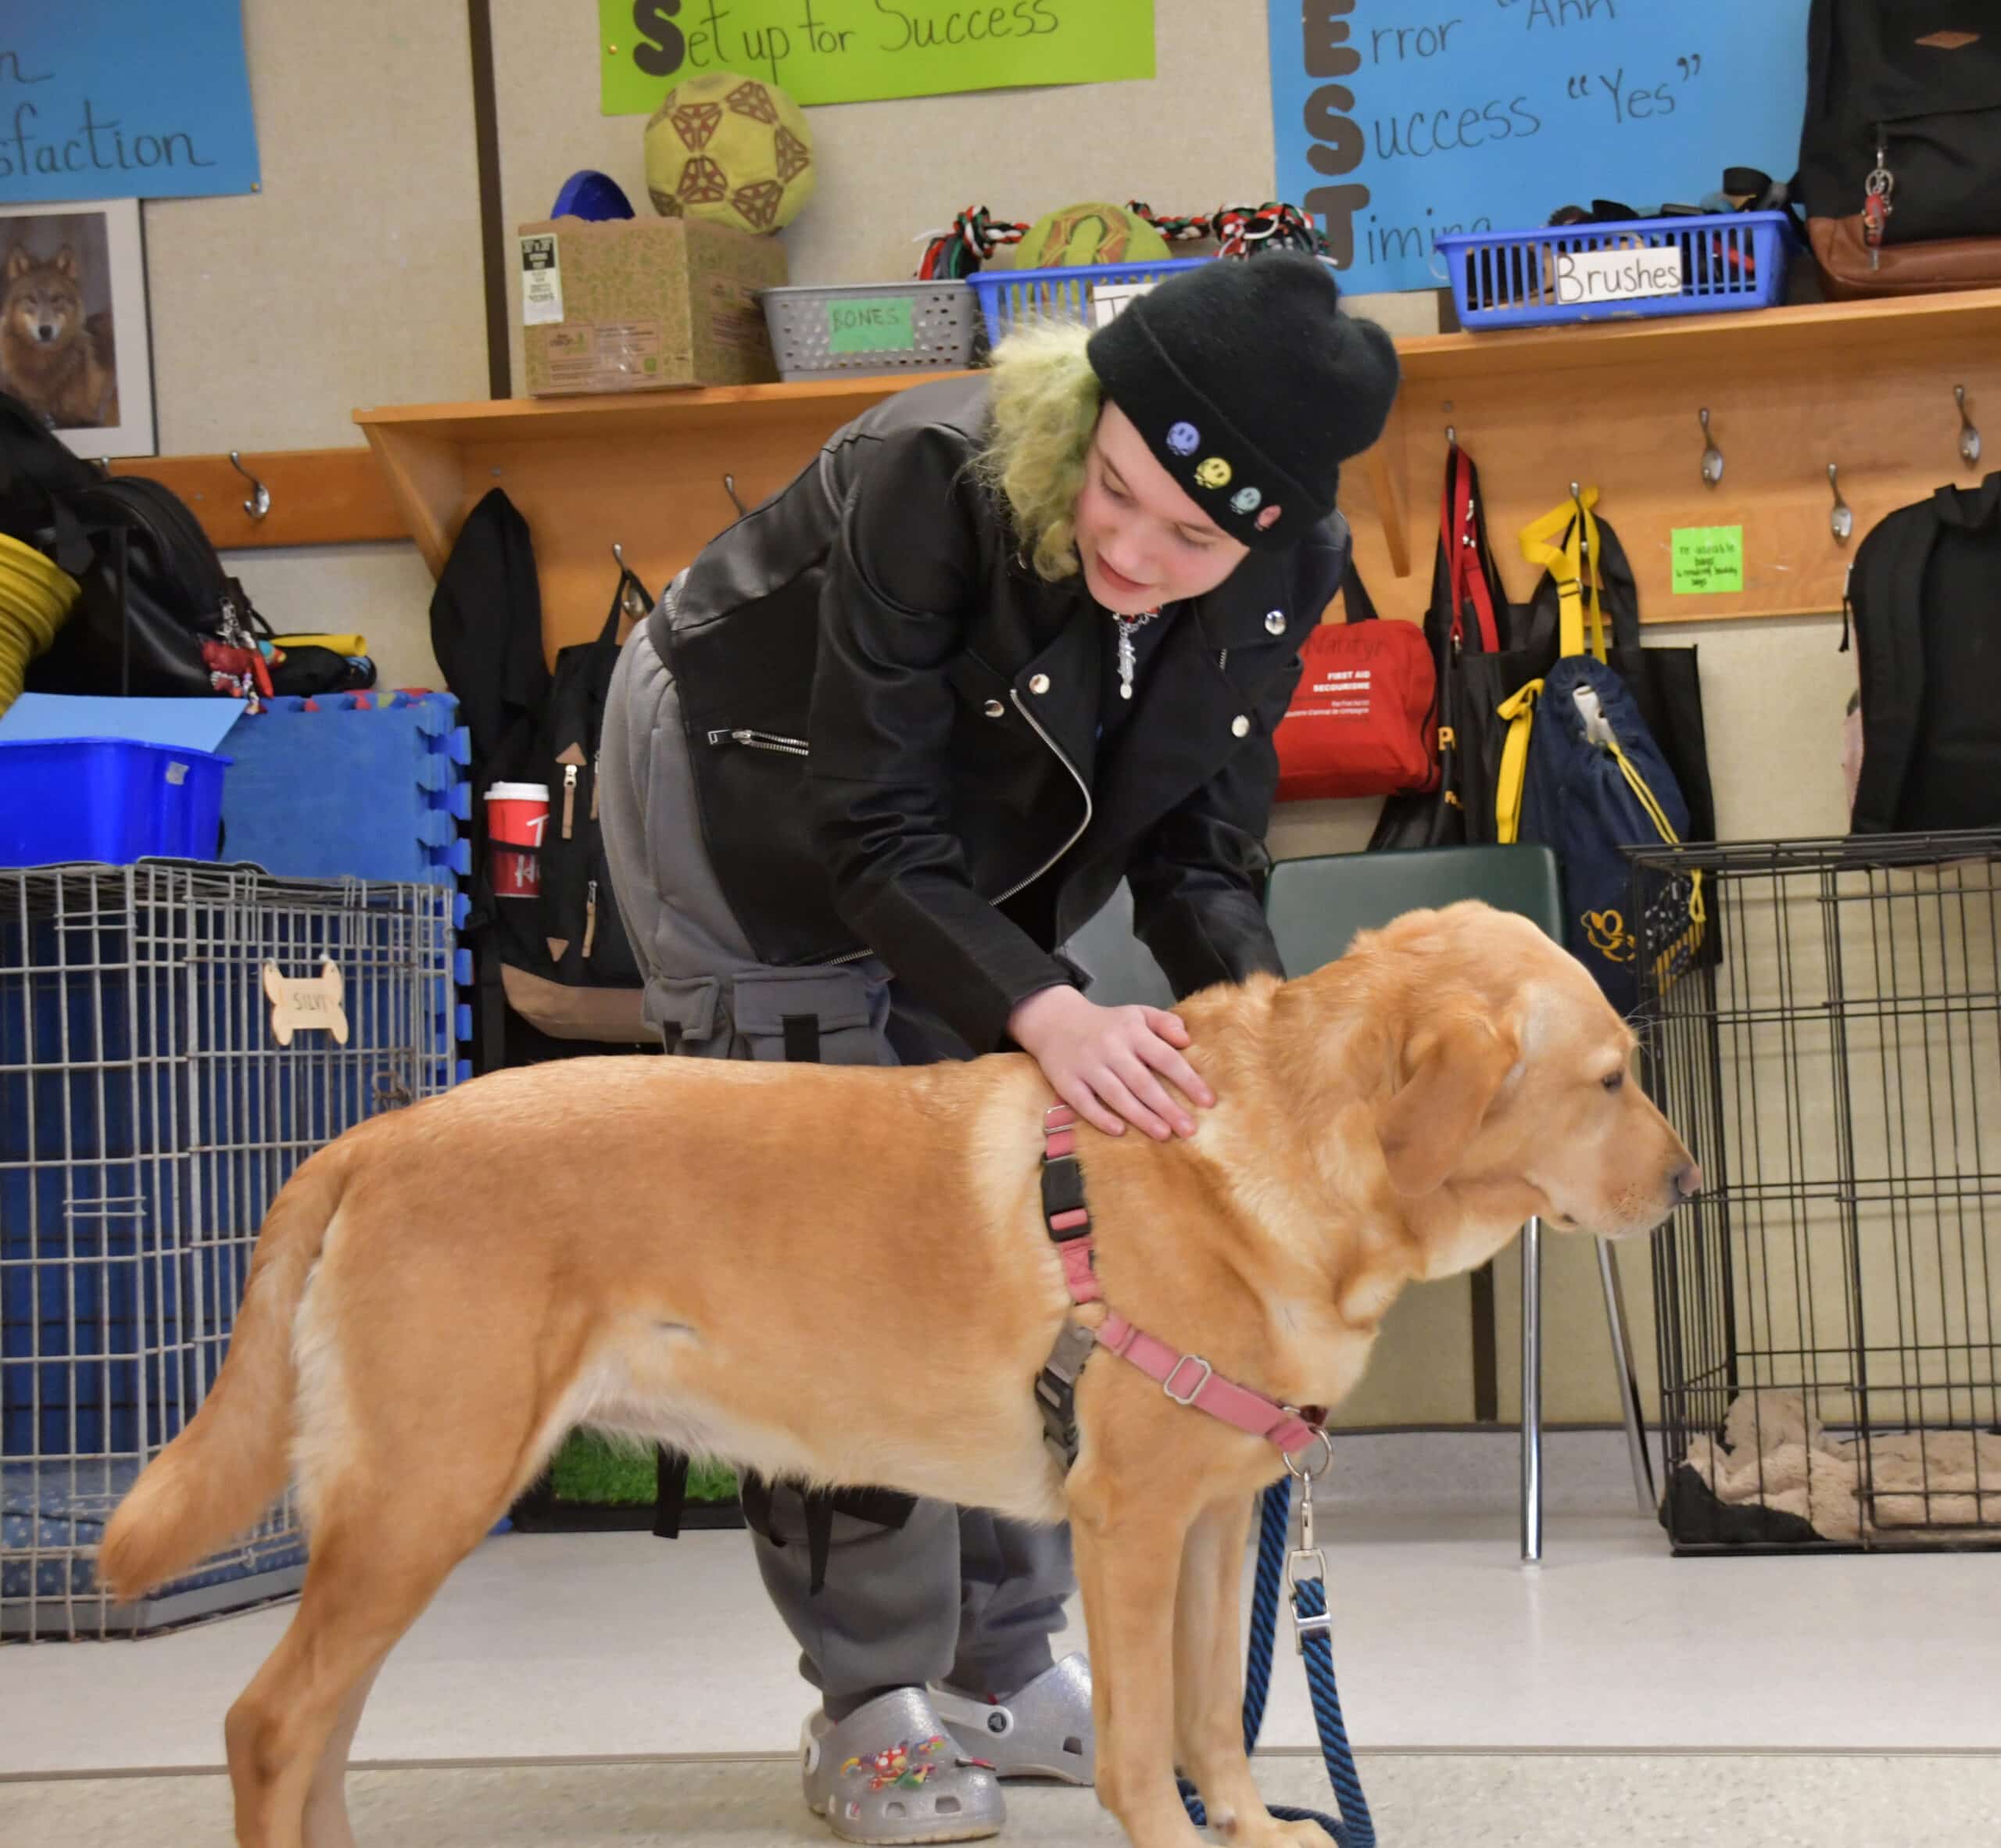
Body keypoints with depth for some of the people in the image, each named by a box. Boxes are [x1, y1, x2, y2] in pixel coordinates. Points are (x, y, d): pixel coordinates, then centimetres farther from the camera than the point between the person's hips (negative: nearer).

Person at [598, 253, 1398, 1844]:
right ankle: (872, 1708, 2)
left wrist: (1248, 999, -33)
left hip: (969, 858, 5)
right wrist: (1049, 1015, -49)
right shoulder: (936, 476, -37)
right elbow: (870, 840, -35)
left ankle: (1004, 1669, 18)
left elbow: (1199, 843, -12)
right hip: (758, 814, -5)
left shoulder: (1290, 572, -21)